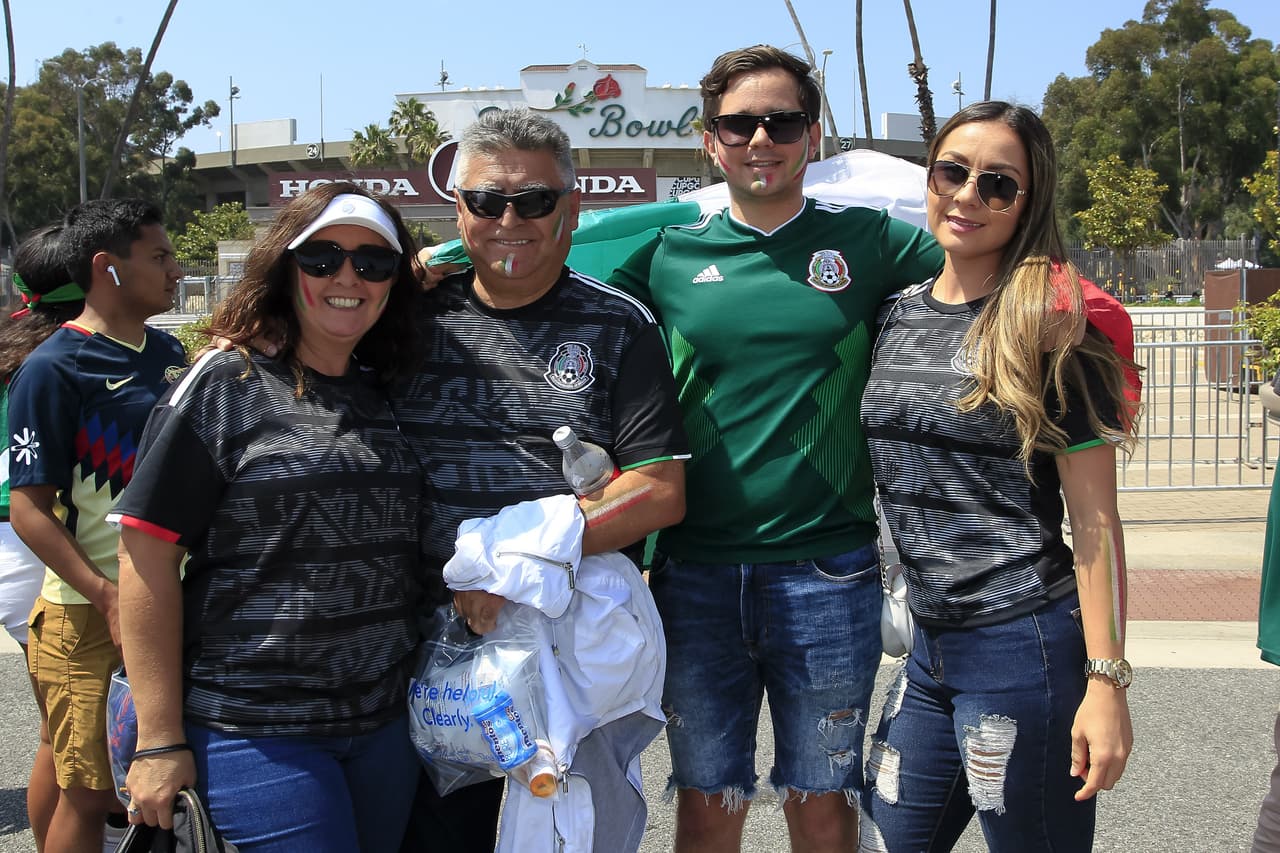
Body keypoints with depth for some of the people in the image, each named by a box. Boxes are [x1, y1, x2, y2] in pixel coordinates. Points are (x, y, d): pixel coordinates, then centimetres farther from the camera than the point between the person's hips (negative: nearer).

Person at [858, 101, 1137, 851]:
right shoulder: (897, 315, 9)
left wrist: (1107, 680, -14)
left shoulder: (1048, 324, -8)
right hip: (931, 649, 7)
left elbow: (1095, 519, -10)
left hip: (1026, 645, -6)